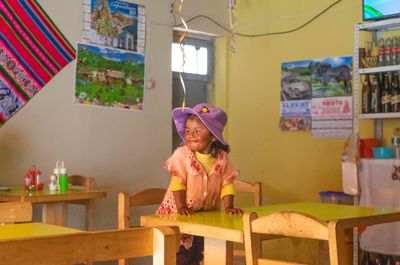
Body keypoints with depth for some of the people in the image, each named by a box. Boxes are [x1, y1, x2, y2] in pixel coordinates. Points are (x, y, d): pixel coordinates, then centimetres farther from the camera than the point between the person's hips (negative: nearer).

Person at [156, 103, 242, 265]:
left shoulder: (222, 158, -6)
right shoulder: (182, 154, -16)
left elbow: (227, 183, -3)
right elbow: (178, 182, -17)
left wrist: (229, 206, -13)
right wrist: (182, 207, -23)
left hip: (206, 214, 4)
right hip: (179, 214, -4)